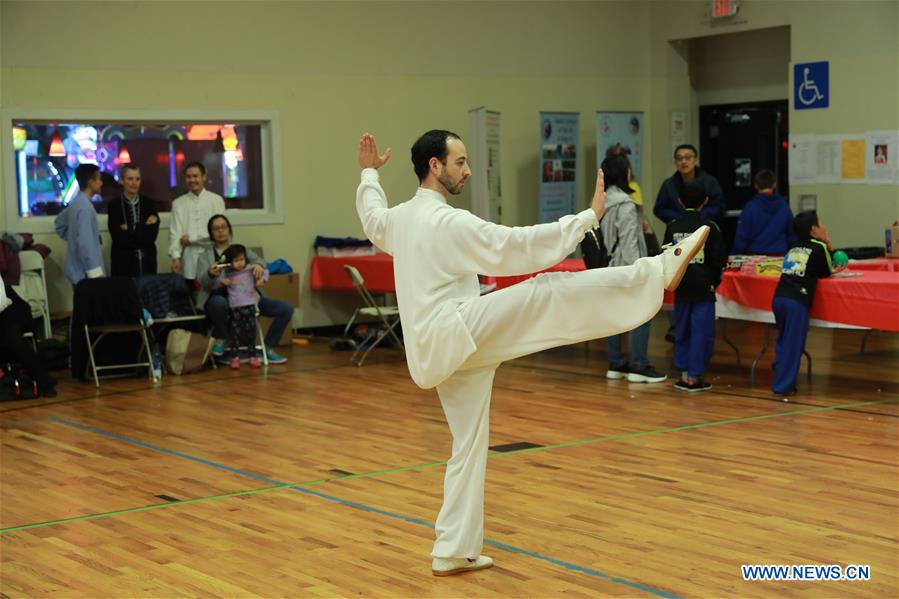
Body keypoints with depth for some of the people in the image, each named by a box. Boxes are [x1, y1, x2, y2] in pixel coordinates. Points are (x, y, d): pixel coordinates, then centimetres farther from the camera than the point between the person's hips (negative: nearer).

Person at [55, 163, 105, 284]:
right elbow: (85, 242, -25)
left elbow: (59, 222, 28)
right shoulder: (85, 207, -18)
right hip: (85, 274, -10)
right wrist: (95, 273, -24)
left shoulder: (77, 203, 12)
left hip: (78, 272, 10)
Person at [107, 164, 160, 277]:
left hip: (147, 262, 2)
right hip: (124, 262, -2)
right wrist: (144, 227, -6)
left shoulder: (148, 203, 6)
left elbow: (152, 236, -2)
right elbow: (119, 239, -9)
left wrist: (129, 231, -9)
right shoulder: (114, 205, -2)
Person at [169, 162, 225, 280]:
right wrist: (175, 257, -11)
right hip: (189, 259, 1)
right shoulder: (178, 203, 9)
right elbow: (175, 232, 2)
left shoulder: (216, 200, 5)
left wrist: (191, 238, -5)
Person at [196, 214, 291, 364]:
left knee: (286, 309, -13)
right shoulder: (205, 256, 14)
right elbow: (203, 282, -4)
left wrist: (258, 265, -28)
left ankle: (268, 349, 1)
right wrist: (210, 274, -29)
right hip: (221, 298, -3)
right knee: (219, 303, -41)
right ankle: (221, 339, -12)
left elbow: (257, 259, -1)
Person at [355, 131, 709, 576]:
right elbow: (518, 246, -20)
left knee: (469, 445, 14)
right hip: (453, 336, -9)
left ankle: (454, 552, 19)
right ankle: (660, 271, -23)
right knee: (550, 292, -19)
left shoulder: (400, 219, 14)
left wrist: (369, 176, 55)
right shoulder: (448, 223, -14)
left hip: (439, 354, 9)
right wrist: (589, 217, -17)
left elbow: (373, 219, 39)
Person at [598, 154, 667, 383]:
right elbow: (629, 242, -18)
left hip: (608, 267, 9)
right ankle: (639, 366, -4)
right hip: (624, 267, -9)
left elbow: (602, 236, 9)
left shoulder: (602, 201, 8)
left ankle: (616, 364, 16)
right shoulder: (625, 204, -16)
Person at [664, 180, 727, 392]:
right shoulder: (709, 227, -9)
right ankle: (694, 377, 2)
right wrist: (714, 280, 8)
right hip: (703, 287, -4)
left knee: (682, 330, 13)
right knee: (701, 331, 2)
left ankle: (684, 374, 14)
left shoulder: (672, 228, 1)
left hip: (681, 288, 4)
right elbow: (720, 259, -7)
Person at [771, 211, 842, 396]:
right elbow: (825, 273, 12)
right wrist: (828, 246, 19)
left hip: (778, 298, 7)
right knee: (793, 345, 0)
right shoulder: (819, 247, 2)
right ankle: (783, 386, 0)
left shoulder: (793, 249, 21)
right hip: (797, 301, -7)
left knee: (783, 341, 17)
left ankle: (780, 380, 20)